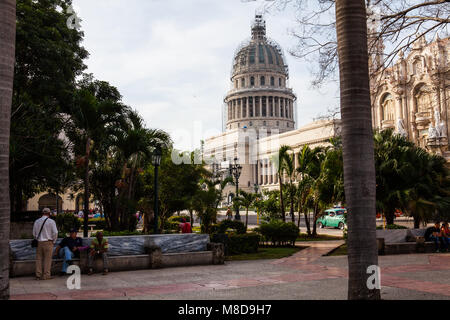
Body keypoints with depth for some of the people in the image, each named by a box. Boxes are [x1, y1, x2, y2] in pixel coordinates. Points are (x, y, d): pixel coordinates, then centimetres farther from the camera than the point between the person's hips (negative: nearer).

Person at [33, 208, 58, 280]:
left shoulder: (37, 221, 8)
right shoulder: (51, 221, -7)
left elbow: (34, 233, 11)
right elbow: (55, 232, -10)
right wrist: (53, 241, 3)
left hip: (39, 242, 4)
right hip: (48, 242, -4)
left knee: (39, 259, 9)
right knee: (47, 259, 1)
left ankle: (38, 275, 12)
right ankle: (46, 275, 2)